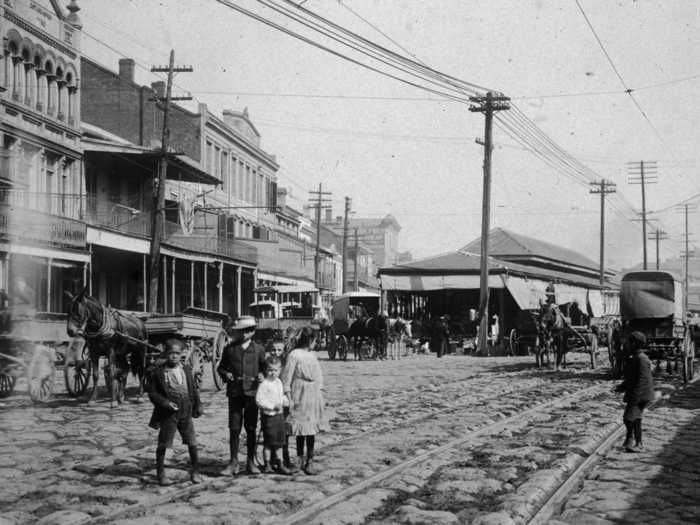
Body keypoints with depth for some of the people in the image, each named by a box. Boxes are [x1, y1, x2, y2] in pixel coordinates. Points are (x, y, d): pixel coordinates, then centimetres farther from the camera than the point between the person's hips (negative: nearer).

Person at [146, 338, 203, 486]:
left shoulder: (186, 370, 6)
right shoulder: (158, 372, -6)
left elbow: (194, 389, 13)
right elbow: (152, 392, -6)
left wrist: (198, 405, 8)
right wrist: (165, 403, -17)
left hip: (186, 412, 3)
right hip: (167, 413, -3)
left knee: (192, 442, 7)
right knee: (163, 444, 1)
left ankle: (195, 471, 21)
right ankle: (161, 474, 12)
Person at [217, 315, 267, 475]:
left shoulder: (258, 349, 7)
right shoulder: (229, 348, 6)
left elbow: (264, 367, 14)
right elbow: (220, 367, 13)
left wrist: (261, 375, -7)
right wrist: (226, 374, -8)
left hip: (252, 392, 0)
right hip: (235, 393, 0)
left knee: (251, 428, 4)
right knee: (234, 428, -1)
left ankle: (250, 462, 13)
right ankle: (234, 462, 8)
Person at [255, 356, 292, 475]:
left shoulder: (279, 382, 9)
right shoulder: (264, 384, -16)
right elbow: (259, 400, -21)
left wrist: (285, 400, 2)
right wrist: (272, 406, -24)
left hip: (279, 415, 7)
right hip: (268, 416, -7)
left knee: (279, 441, 14)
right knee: (268, 442, -1)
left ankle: (278, 463, 24)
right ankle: (267, 464, 10)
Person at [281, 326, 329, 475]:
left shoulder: (312, 355, 13)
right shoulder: (294, 355, -8)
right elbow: (286, 378, -9)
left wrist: (320, 392, 12)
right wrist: (289, 398, -11)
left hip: (314, 396, 6)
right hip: (300, 397, -6)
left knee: (312, 429, 3)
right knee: (301, 430, -2)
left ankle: (310, 461, 6)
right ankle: (301, 460, 8)